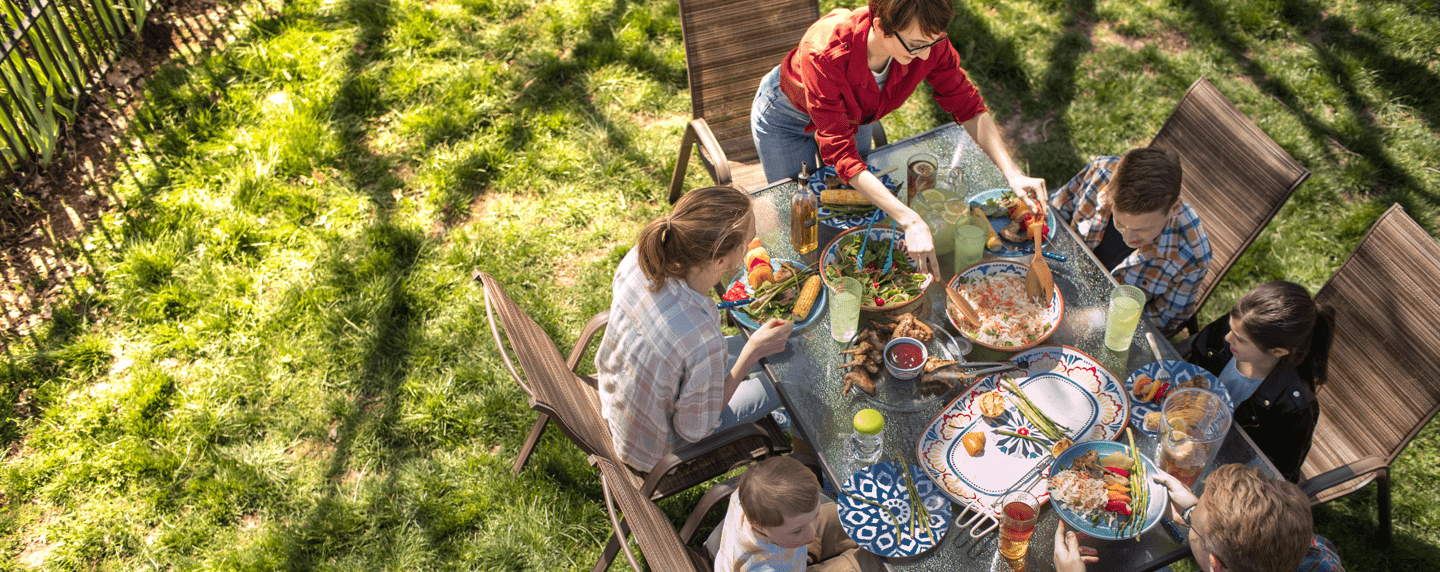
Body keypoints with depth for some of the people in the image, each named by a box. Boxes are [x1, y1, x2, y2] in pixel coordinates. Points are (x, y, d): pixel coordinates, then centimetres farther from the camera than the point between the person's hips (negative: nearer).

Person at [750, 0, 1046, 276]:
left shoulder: (928, 42, -34)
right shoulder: (823, 53, -48)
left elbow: (969, 107, -20)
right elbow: (842, 155, -46)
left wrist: (1013, 173, -33)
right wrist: (909, 221, -53)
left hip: (852, 117, 4)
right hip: (786, 116, -4)